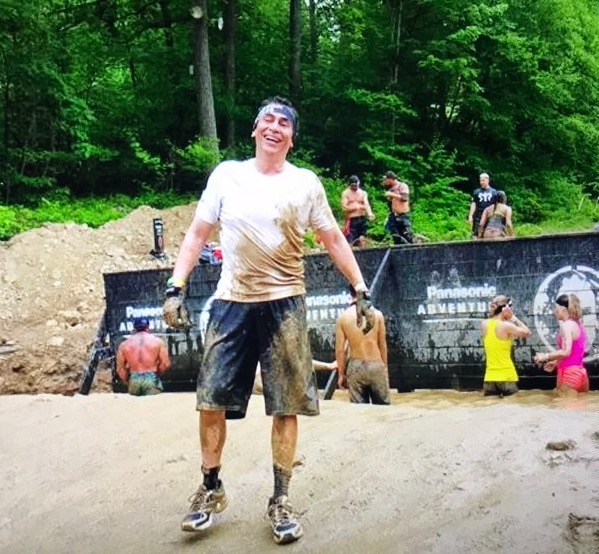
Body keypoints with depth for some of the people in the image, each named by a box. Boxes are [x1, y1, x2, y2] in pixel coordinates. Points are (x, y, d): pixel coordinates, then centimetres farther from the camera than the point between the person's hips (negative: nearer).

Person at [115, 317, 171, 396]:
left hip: (133, 380, 2)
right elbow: (165, 363, -1)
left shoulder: (124, 344, 10)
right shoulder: (157, 341, 5)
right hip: (152, 379, -2)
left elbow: (120, 369, 7)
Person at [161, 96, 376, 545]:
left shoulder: (306, 184, 2)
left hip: (284, 304, -1)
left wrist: (362, 291, 3)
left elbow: (334, 241, 8)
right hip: (232, 303, 1)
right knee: (212, 400, 2)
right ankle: (212, 490, 21)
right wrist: (176, 287, -1)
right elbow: (197, 234, 7)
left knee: (287, 407, 2)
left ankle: (281, 500, 16)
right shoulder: (227, 174, 5)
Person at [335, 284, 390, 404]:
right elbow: (383, 345, 1)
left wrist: (341, 374, 5)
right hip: (376, 365, 0)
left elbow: (339, 349, -3)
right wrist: (385, 366, 13)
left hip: (355, 367, 1)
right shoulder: (376, 314, -4)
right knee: (382, 406, 10)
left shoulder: (343, 317, -3)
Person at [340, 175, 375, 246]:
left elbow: (366, 204, -4)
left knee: (360, 241, 8)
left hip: (362, 219, 4)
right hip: (351, 220, -4)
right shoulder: (345, 193, 1)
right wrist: (357, 207, -13)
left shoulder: (363, 193, 10)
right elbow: (344, 207, -9)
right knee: (350, 242, -11)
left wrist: (369, 213, -24)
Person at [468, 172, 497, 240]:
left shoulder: (493, 192, 9)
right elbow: (473, 204, 4)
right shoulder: (476, 192, 9)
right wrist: (470, 215, -5)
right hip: (478, 216, 0)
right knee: (476, 234, -4)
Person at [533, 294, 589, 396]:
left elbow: (566, 352, -21)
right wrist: (556, 362, 22)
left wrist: (546, 356, -11)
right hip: (579, 371, 9)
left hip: (569, 372, -9)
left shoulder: (567, 325, -13)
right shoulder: (578, 324, 15)